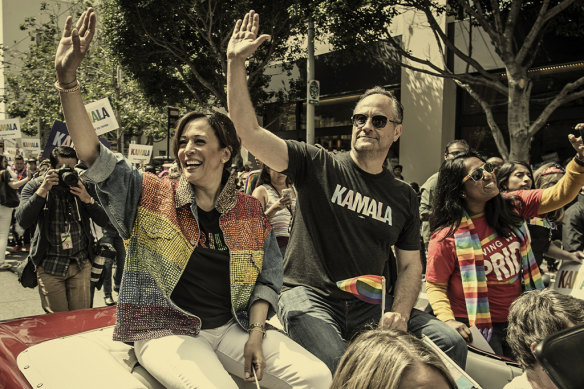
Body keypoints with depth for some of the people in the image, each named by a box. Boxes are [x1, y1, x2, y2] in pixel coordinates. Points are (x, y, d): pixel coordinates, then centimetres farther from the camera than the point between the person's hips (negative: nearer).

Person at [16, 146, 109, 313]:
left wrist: (87, 199, -18)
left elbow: (103, 221, -2)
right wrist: (43, 190, -23)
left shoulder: (84, 185, 2)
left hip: (81, 264, 1)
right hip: (49, 266, -1)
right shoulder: (35, 186, -2)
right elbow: (23, 221, -17)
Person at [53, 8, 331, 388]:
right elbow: (96, 157, -15)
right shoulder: (153, 195, -2)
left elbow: (267, 278, 7)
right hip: (166, 332, -2)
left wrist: (255, 335, -5)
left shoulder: (251, 211, 4)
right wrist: (67, 79, -25)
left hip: (230, 328, 3)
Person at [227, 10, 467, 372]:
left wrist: (399, 314, -8)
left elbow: (410, 264, 11)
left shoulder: (404, 195, 10)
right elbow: (250, 132, -8)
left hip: (370, 304, 4)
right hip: (310, 296, -3)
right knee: (339, 370, -32)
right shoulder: (319, 165, 0)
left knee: (451, 343, -13)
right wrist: (236, 62, -14)